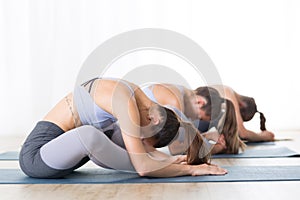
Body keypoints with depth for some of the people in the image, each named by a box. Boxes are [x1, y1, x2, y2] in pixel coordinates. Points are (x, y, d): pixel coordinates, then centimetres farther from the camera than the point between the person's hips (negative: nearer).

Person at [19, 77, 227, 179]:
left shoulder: (136, 98, 0)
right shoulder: (126, 104, -25)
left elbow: (148, 150, 9)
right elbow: (144, 168, -28)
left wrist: (177, 159, -4)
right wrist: (191, 169, -21)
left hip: (60, 151, 9)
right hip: (36, 155, -9)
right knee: (89, 134, -37)